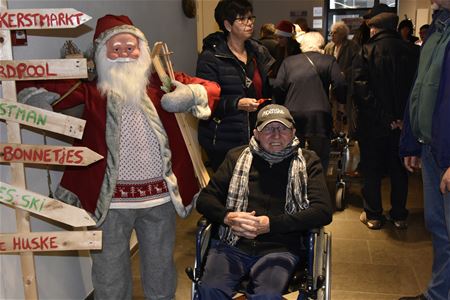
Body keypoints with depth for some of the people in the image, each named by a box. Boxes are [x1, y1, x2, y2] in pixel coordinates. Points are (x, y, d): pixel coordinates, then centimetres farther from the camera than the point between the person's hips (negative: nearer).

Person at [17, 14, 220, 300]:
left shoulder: (161, 82, 2)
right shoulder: (90, 87, -3)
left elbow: (211, 88, 6)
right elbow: (35, 91, -3)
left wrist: (190, 94, -14)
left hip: (161, 195, 2)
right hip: (110, 199, -2)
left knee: (161, 267, 22)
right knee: (110, 273, 14)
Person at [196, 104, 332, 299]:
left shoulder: (307, 162, 9)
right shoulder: (237, 157, 14)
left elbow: (323, 211, -3)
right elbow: (205, 199, 14)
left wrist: (270, 224, -11)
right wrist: (228, 217, -9)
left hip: (279, 249, -1)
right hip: (232, 244, 2)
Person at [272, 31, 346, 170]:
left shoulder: (288, 61, 11)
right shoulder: (329, 61, 5)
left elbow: (277, 86, 2)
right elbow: (340, 85, -6)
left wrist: (281, 105, 15)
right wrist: (343, 101, 12)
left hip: (292, 114, 2)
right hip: (318, 115, -2)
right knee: (320, 160, 8)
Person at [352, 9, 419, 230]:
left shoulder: (367, 52, -9)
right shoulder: (411, 51, 0)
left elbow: (360, 88, -18)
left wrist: (384, 117, -16)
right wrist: (401, 116, -2)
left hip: (372, 122, -3)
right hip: (403, 121, 3)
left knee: (372, 169, 9)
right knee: (399, 169, 14)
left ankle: (373, 215, 17)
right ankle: (399, 216, 23)